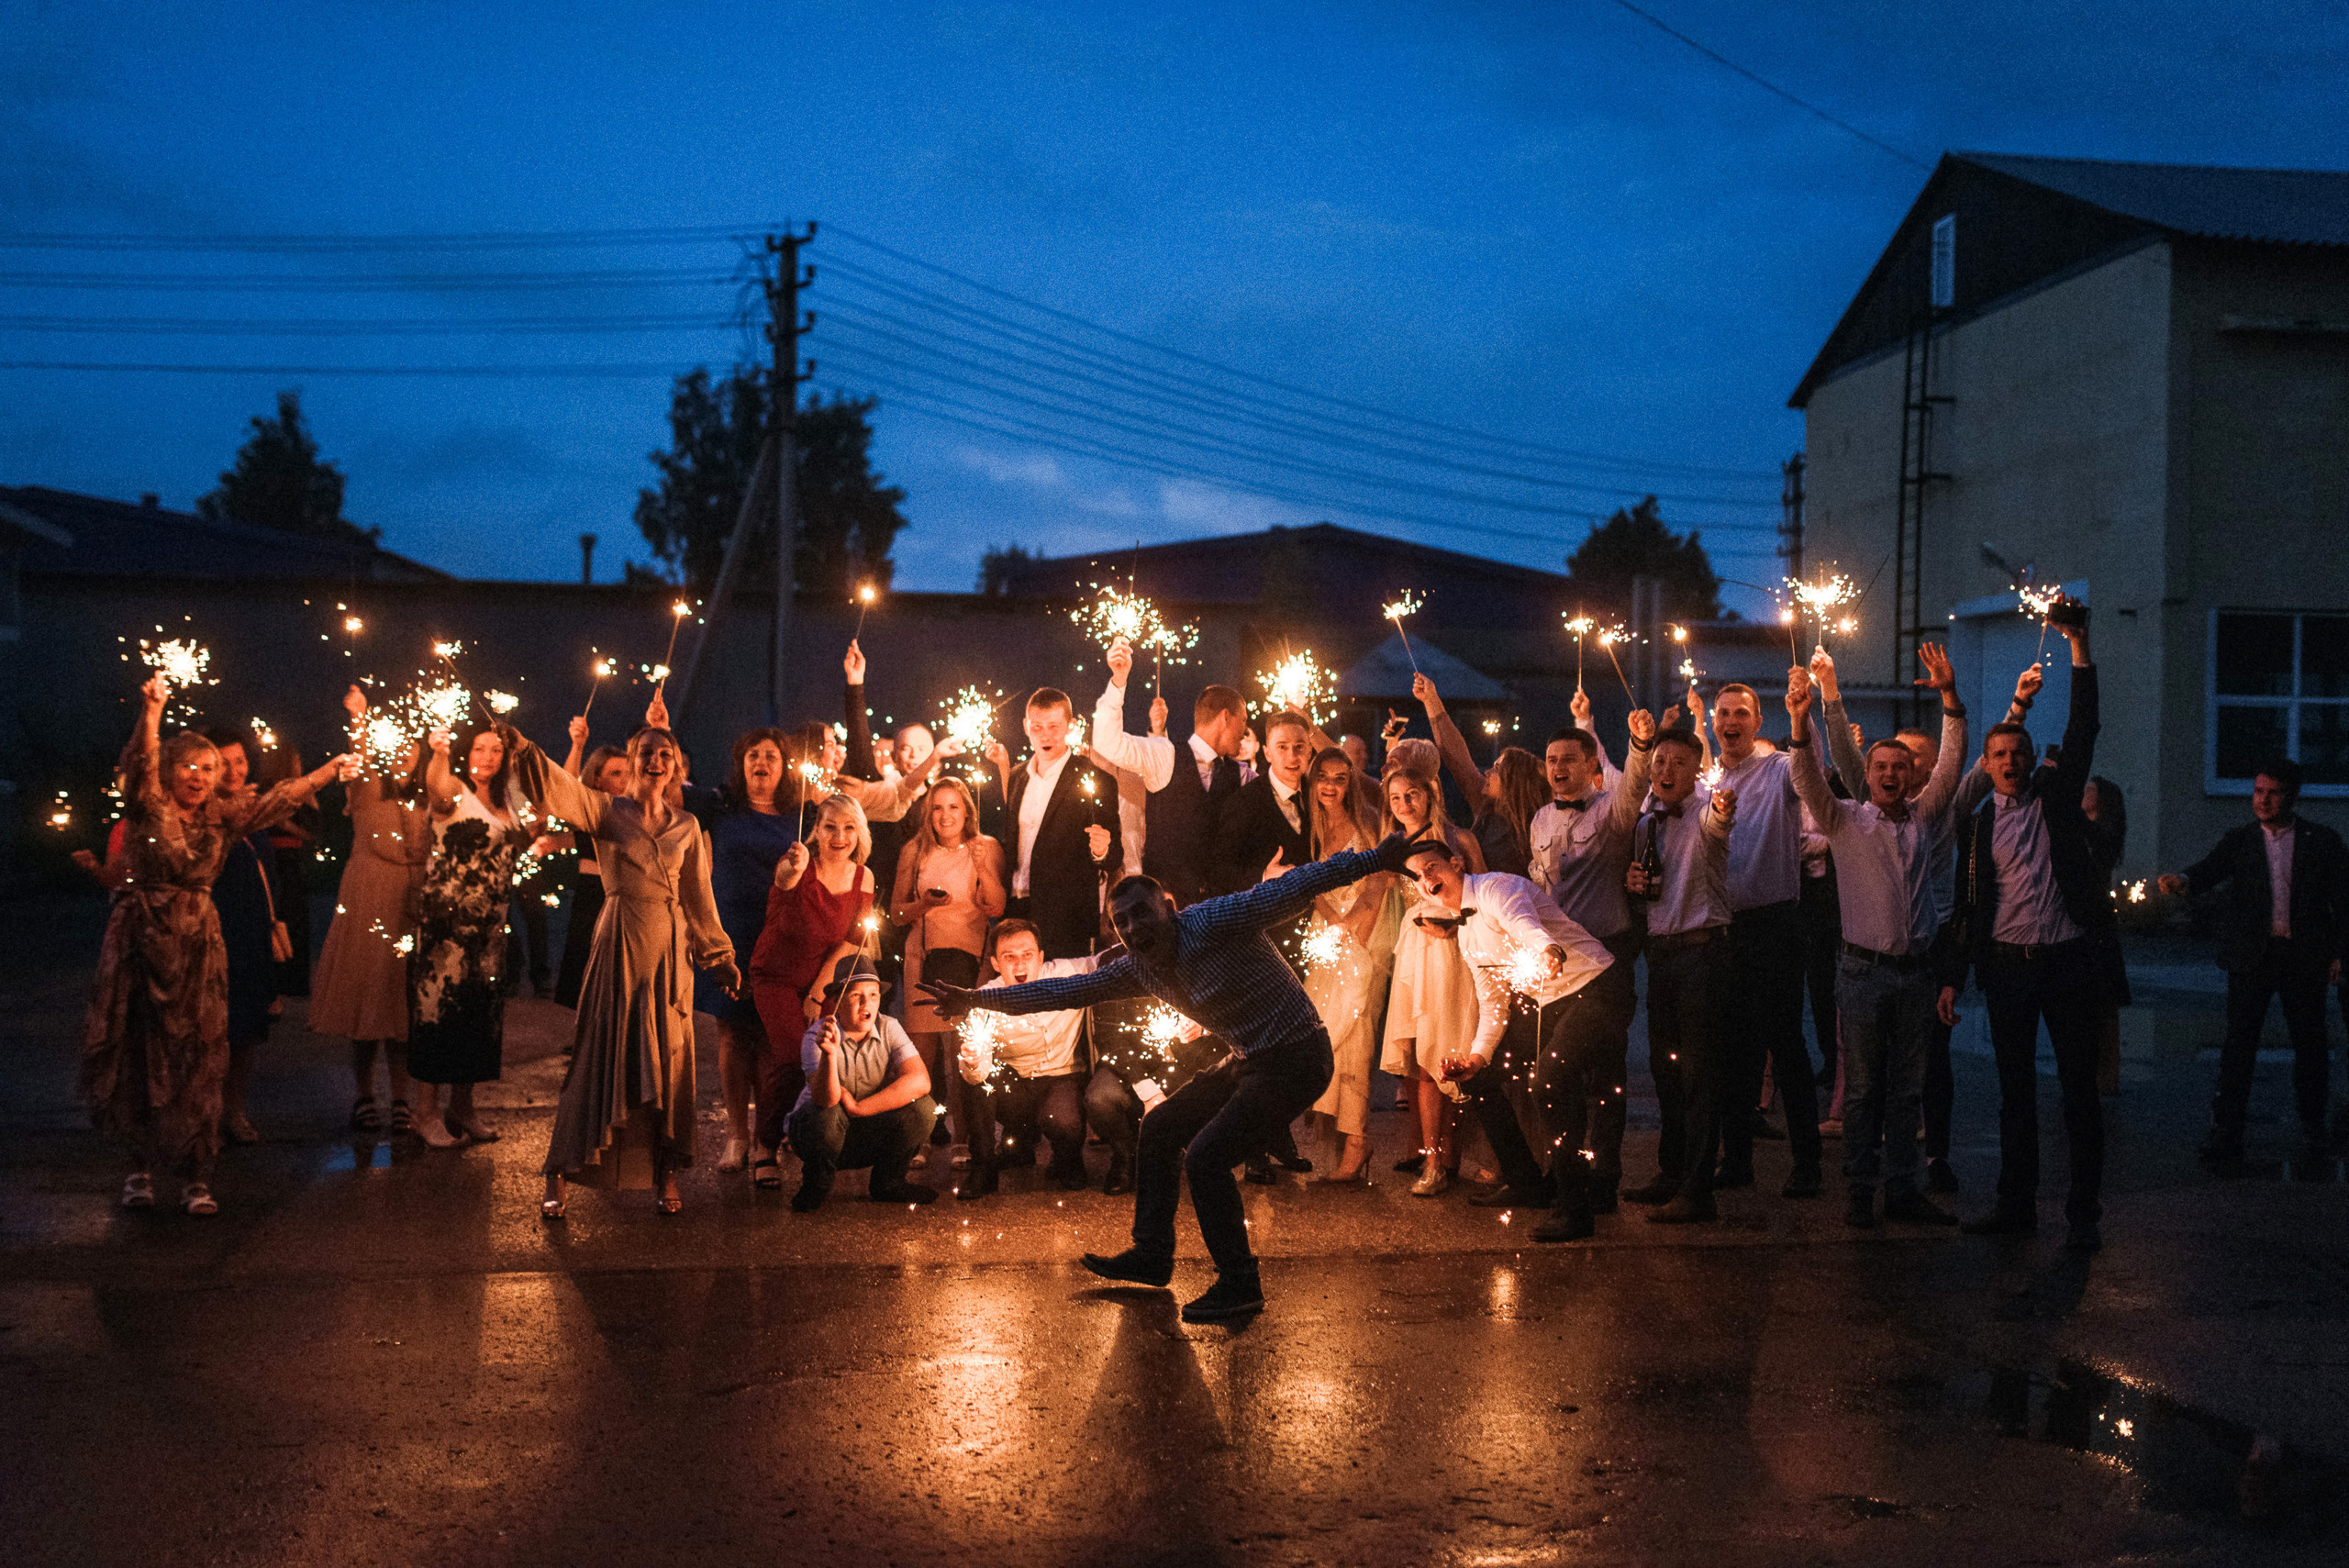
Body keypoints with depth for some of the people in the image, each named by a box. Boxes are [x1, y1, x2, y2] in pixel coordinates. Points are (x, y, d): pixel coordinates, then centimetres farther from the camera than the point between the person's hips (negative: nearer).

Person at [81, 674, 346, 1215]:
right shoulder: (148, 807, -4)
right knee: (136, 1053, 3)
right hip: (140, 944, -3)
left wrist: (333, 768, 6)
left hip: (197, 947, 3)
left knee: (196, 1059, 1)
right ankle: (140, 1165, 16)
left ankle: (197, 1178, 5)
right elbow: (141, 761, -20)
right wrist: (152, 709, -35)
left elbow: (278, 800, 11)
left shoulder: (222, 816, 8)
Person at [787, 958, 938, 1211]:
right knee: (824, 1114, -36)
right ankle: (816, 1185, -5)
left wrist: (858, 1108, -27)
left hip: (871, 1137, 3)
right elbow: (826, 1099, -32)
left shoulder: (888, 1029, -10)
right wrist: (829, 1054, -51)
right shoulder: (816, 1036, -19)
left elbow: (920, 1081, -23)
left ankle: (886, 1183, 2)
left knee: (922, 1108, -21)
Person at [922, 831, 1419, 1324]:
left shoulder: (1215, 920, -21)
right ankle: (1151, 1256, 29)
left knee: (1205, 1156, -17)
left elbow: (1290, 889, -30)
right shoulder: (1139, 968, 3)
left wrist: (1374, 859, -40)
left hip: (1295, 1060, -9)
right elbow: (1067, 989, 10)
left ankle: (1239, 1285, -3)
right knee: (1160, 1127, 16)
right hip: (1246, 1060, 9)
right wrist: (977, 1000, 9)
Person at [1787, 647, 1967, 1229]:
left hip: (1916, 968, 3)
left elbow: (1949, 764, 1)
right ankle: (1860, 1188, 9)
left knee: (1908, 1086, 8)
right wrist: (1801, 722, -30)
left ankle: (1902, 1189, 14)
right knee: (1862, 1086, 3)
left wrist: (1950, 696, -11)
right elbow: (1809, 782, -13)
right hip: (1864, 969, -3)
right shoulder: (1846, 819, 2)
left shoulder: (1922, 815, 11)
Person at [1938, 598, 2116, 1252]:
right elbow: (1967, 908, 10)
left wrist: (2078, 644, -13)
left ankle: (2084, 1213, 7)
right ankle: (2016, 1204, 17)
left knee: (2079, 1089, 1)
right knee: (2015, 1092, 9)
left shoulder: (2056, 794, 6)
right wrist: (1952, 977, 4)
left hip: (2067, 962, -2)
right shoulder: (1976, 824, 10)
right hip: (2006, 965, 2)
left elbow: (2082, 730, -6)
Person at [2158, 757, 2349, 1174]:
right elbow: (2209, 870, -7)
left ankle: (2313, 1131, 22)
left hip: (2305, 956, 0)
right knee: (2239, 1045, -1)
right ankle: (2225, 1135, 2)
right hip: (2251, 955, 0)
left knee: (2309, 1045, 7)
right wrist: (2184, 881, -30)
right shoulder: (2238, 840, 8)